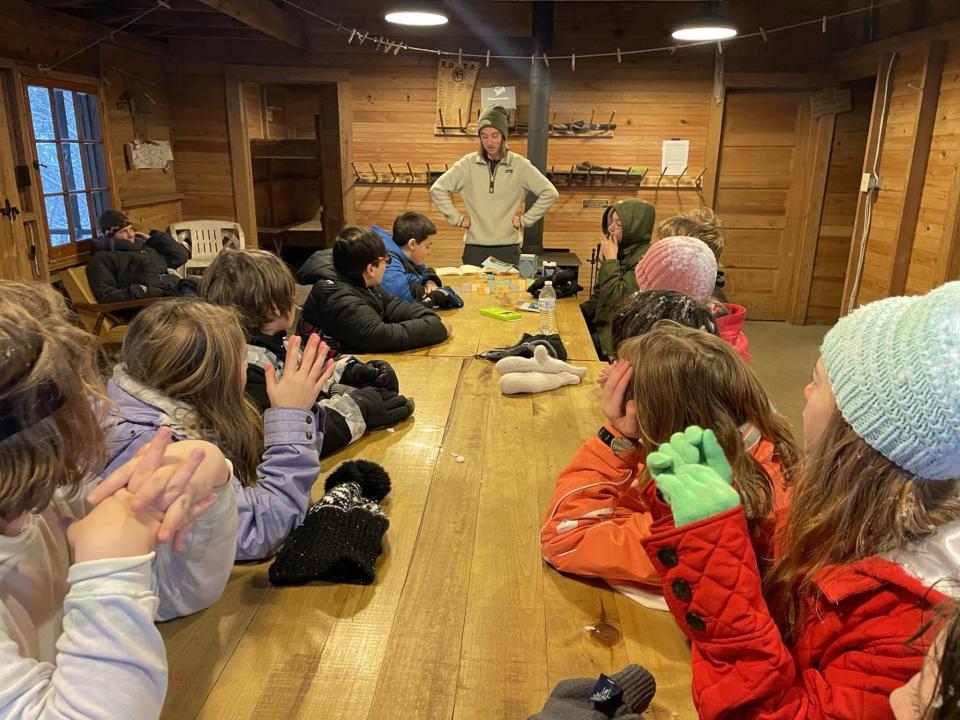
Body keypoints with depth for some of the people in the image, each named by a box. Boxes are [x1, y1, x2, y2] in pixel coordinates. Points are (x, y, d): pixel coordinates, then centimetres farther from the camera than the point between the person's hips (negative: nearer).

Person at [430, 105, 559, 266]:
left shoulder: (520, 165, -1)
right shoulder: (468, 164, 1)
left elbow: (550, 193, 1)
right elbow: (437, 189, 5)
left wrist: (526, 219, -2)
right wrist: (457, 218, 0)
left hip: (508, 248, -1)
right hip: (475, 248, 1)